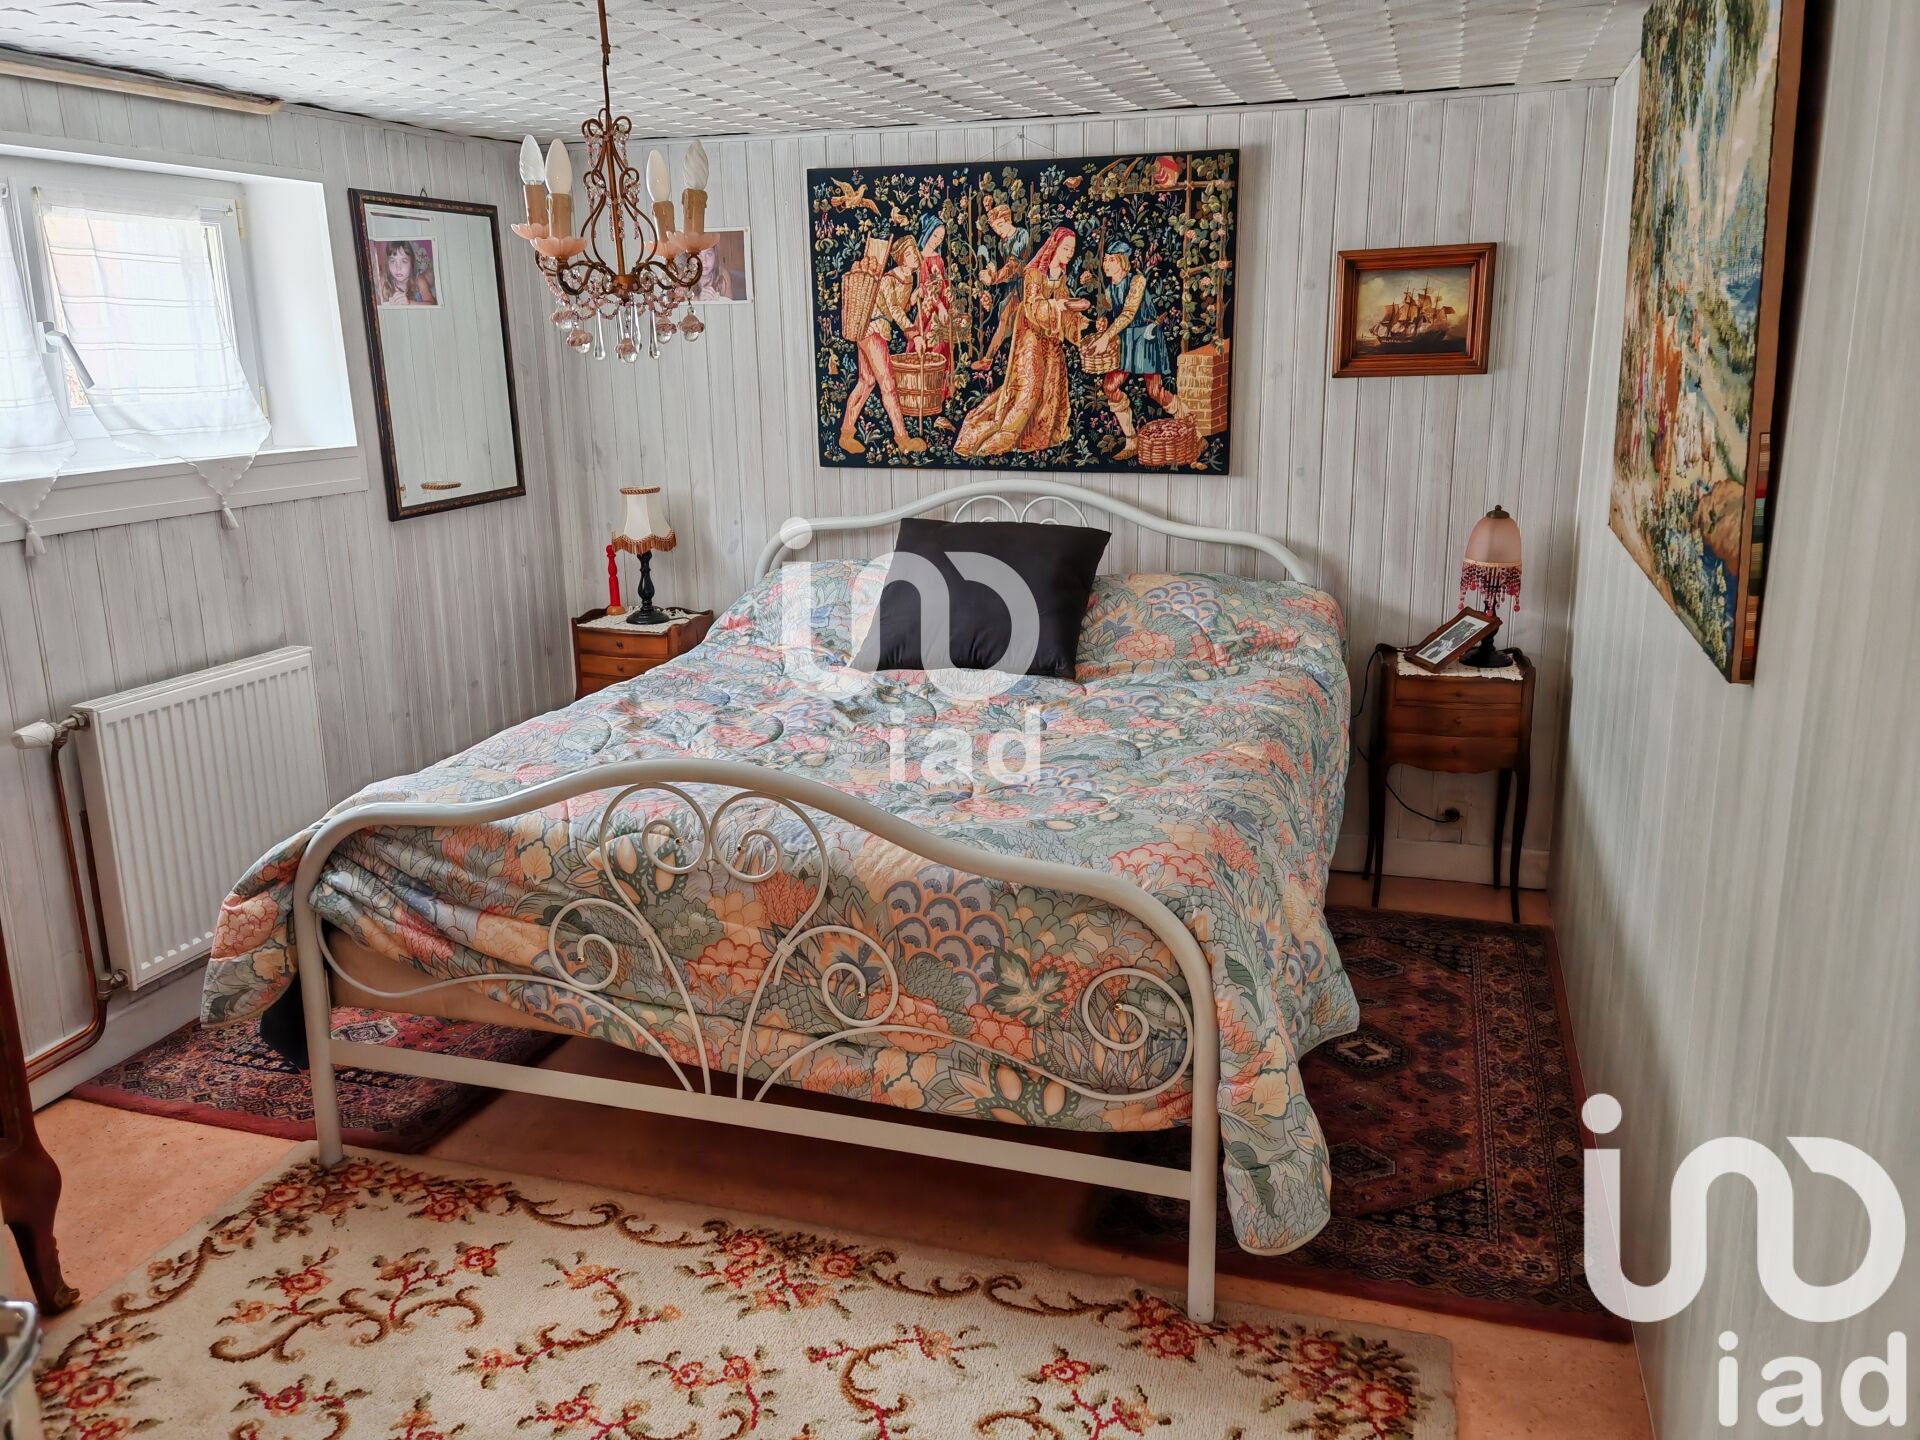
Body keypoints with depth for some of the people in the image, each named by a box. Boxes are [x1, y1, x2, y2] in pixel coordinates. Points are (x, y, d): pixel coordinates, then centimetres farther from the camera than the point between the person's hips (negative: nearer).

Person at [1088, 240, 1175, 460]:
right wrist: (1099, 333, 1)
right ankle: (1132, 442, 2)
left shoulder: (1137, 280, -14)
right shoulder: (1110, 289, 7)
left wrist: (1105, 337, -27)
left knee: (1155, 391, -10)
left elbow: (1128, 313, -23)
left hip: (1146, 337, -7)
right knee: (1110, 386, -6)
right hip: (1124, 340, 7)